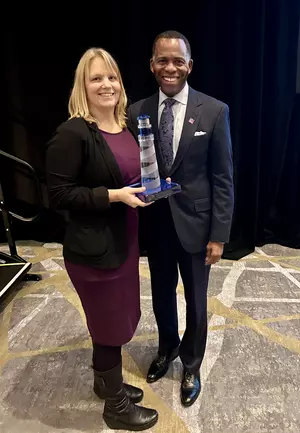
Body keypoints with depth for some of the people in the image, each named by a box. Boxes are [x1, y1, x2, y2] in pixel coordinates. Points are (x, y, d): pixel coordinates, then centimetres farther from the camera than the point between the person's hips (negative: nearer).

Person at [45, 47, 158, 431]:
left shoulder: (125, 128, 9)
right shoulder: (72, 133, -16)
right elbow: (59, 195, -18)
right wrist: (114, 195, -24)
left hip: (124, 241, 8)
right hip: (94, 249, -8)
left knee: (115, 317, 22)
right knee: (111, 324, 9)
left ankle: (106, 381, 48)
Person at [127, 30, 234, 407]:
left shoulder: (214, 111, -8)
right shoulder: (136, 112, 0)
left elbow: (223, 178, -8)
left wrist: (218, 235, -10)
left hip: (195, 222, -2)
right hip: (154, 223, 3)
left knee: (195, 300, 15)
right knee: (161, 294, 20)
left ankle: (191, 364, 42)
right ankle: (167, 348, 50)